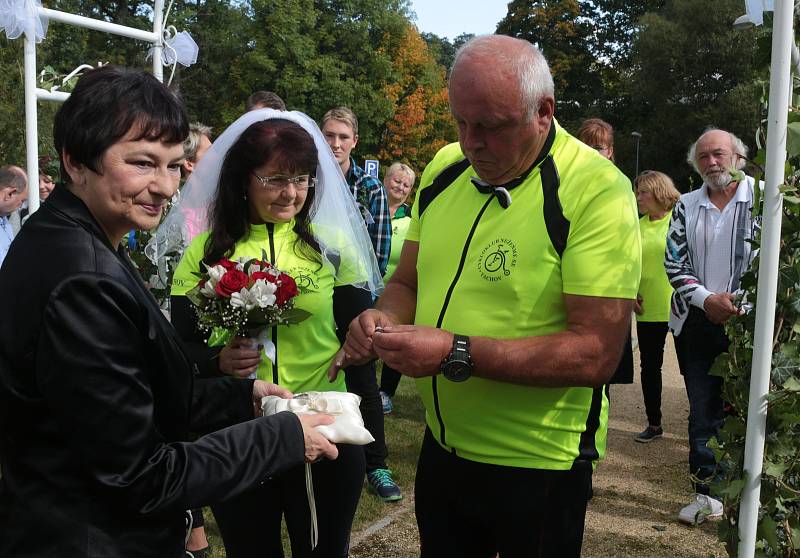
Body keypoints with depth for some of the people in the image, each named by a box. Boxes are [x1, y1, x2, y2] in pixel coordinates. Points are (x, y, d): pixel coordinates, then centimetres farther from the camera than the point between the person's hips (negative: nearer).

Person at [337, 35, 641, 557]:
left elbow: (597, 354, -24)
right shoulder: (444, 168, 0)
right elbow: (407, 283, 10)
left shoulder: (598, 190, -19)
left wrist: (456, 354, -29)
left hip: (538, 465, -5)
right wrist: (384, 318, -12)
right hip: (442, 448, 6)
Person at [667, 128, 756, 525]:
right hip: (698, 323, 3)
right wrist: (707, 299, -8)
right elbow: (674, 262, 6)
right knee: (703, 409, 8)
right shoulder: (687, 206, 10)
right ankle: (705, 491, 18)